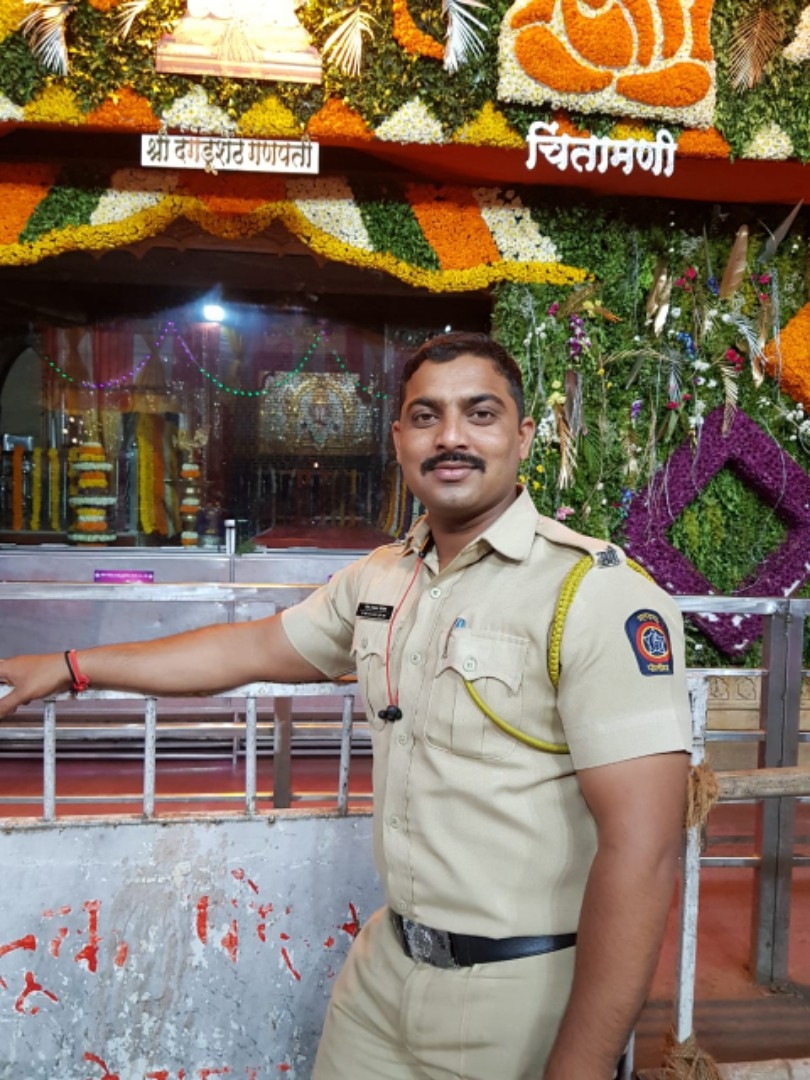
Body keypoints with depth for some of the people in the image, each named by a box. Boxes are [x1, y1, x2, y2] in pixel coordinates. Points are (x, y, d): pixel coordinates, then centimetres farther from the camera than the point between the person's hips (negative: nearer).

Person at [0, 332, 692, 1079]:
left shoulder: (599, 595, -20)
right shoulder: (379, 580, 3)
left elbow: (641, 851, -22)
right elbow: (254, 649, 16)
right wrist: (71, 667, 20)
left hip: (526, 996, -6)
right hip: (385, 967, 6)